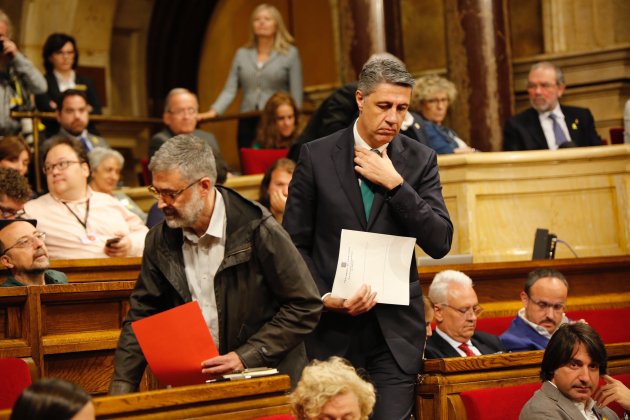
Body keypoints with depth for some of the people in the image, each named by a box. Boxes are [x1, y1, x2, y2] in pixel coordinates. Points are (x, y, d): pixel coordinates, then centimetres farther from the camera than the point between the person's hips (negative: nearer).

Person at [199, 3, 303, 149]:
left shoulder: (290, 53, 3)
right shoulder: (242, 54, 11)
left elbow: (296, 95, 1)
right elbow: (229, 90, 6)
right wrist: (213, 111, -9)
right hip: (247, 123, 3)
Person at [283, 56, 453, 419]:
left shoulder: (420, 160, 4)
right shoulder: (317, 156, 1)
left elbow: (440, 244, -5)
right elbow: (295, 244, 3)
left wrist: (395, 183, -12)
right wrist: (323, 297, -11)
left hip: (395, 330, 1)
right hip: (332, 327, -1)